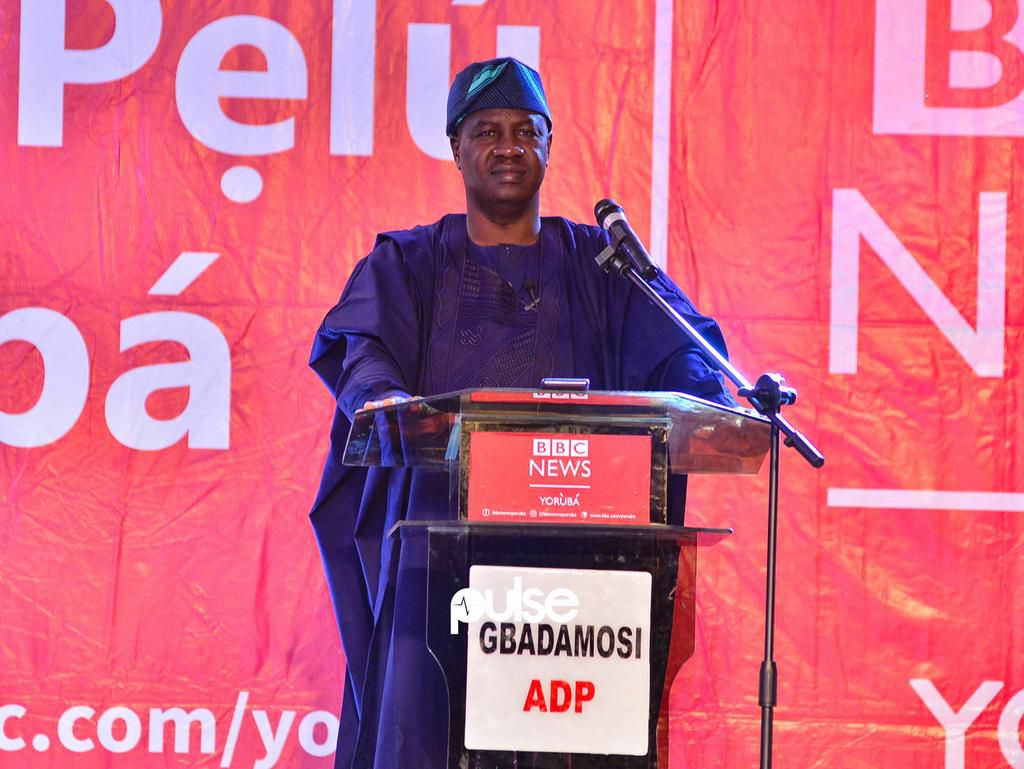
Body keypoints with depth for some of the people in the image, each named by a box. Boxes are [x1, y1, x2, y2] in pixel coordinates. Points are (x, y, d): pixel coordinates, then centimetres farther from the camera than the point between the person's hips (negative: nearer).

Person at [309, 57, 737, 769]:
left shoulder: (597, 262, 17)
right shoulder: (408, 263, 15)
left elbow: (680, 343, 1)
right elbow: (360, 347, -4)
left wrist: (711, 399, -22)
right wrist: (383, 394, -28)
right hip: (442, 530, 0)